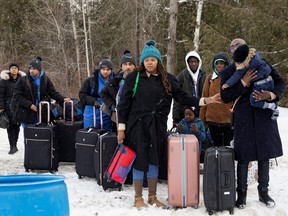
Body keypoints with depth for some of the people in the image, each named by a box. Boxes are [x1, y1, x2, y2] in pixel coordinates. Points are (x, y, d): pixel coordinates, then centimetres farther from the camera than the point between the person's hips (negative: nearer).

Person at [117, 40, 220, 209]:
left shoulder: (167, 79, 6)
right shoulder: (134, 78, -3)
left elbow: (182, 97, 3)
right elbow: (124, 103, -3)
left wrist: (204, 101, -9)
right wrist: (121, 128, -5)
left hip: (158, 126, 3)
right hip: (137, 125, -3)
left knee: (154, 160, 11)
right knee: (139, 161, 1)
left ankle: (153, 197, 24)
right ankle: (138, 198, 14)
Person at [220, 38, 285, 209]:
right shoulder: (228, 72, 4)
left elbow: (281, 83, 6)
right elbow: (225, 97, -4)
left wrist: (270, 95, -14)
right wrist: (243, 83, -15)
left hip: (264, 114, 2)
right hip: (243, 118, -1)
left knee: (265, 153, 8)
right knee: (244, 156, -1)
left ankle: (263, 191, 20)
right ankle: (242, 193, 13)